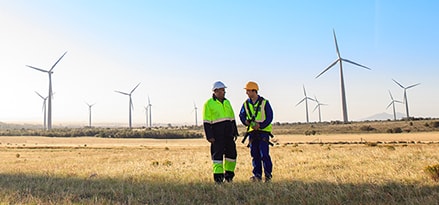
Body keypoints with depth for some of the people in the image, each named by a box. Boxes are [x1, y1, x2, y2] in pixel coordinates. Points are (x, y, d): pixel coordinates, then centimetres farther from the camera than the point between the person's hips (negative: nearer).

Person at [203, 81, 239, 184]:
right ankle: (218, 176, 6)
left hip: (228, 134, 6)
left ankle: (229, 175, 23)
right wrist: (209, 136, -13)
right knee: (217, 154, -2)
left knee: (232, 153, 8)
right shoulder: (209, 103, -5)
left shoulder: (227, 102, 14)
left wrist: (235, 132, 15)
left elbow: (232, 118, 20)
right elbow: (206, 121, -8)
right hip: (217, 135, -6)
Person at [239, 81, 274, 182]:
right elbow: (242, 115, 13)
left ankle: (268, 174, 5)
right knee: (255, 155, 6)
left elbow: (269, 117, -7)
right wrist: (246, 121, -10)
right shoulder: (246, 104, 8)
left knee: (264, 154, -8)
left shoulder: (264, 102, -5)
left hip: (263, 131, -4)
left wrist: (260, 125, -20)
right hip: (252, 132, 5)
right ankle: (257, 175, 14)